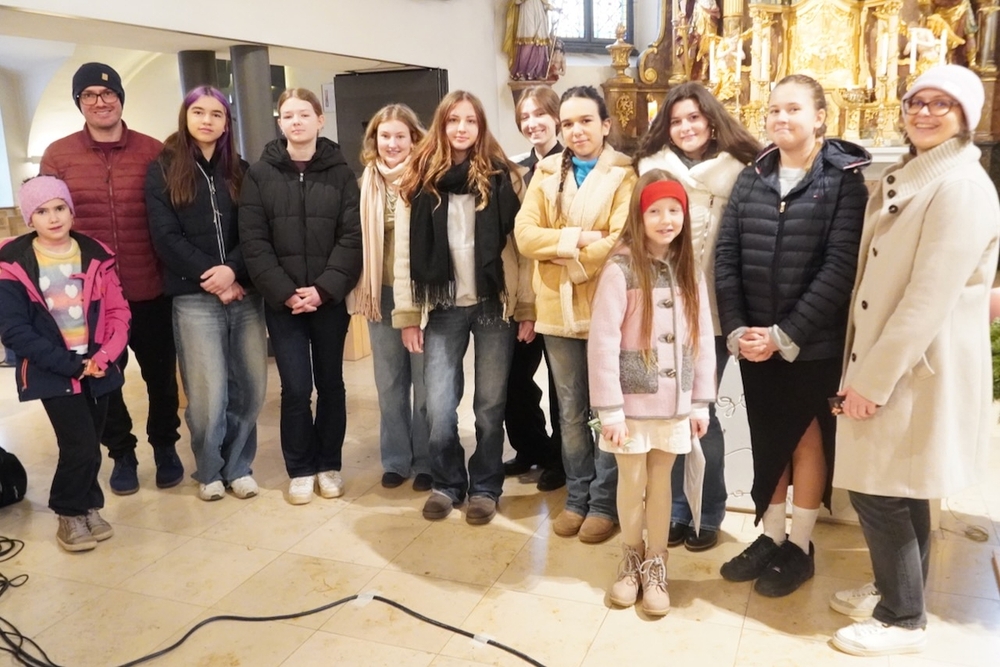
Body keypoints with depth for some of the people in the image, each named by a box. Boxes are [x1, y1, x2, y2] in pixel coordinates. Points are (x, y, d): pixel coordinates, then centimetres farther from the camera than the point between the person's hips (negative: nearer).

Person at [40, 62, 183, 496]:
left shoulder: (153, 152, -1)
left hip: (151, 290, 0)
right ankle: (121, 454, 32)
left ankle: (165, 447, 34)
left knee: (160, 374, 13)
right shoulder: (58, 155, 0)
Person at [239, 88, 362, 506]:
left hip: (330, 298, 1)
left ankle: (329, 465, 25)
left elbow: (353, 237, -4)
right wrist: (284, 292, -13)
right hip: (282, 301, 0)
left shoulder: (340, 172, 3)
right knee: (295, 388, 1)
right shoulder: (260, 175, 3)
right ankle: (300, 469, 18)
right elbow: (253, 242, -3)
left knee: (330, 383, 10)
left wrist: (325, 288, -14)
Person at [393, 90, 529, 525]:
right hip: (443, 309, 1)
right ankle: (447, 483, 23)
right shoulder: (419, 182, 4)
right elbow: (406, 254, 2)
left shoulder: (501, 177, 1)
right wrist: (407, 315, -1)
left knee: (490, 405, 7)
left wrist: (527, 308, -4)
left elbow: (520, 246, -1)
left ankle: (484, 487, 25)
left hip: (495, 306, -1)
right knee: (439, 409, -1)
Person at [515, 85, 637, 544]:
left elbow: (621, 241, -15)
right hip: (557, 309, 4)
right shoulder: (546, 172, 10)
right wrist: (576, 238, -14)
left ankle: (604, 502, 19)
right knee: (571, 411, 13)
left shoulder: (623, 174, -3)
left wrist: (570, 262, -10)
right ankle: (577, 497, 26)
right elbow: (525, 234, -2)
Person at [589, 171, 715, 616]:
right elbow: (602, 342, -15)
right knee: (632, 484, 12)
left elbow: (702, 338, 6)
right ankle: (631, 560, 33)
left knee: (661, 484, 15)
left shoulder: (689, 270, 3)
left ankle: (655, 566, 31)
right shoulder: (620, 268, -13)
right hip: (632, 402, -3)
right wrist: (609, 409, -15)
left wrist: (701, 400, 4)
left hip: (674, 403, 4)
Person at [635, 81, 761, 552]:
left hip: (712, 309, -2)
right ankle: (674, 511, 23)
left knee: (701, 413, 4)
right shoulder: (651, 166, 8)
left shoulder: (736, 170, 0)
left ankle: (709, 516, 21)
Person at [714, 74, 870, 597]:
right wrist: (735, 329, -9)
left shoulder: (844, 178, -6)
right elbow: (725, 255, 1)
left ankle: (799, 547, 24)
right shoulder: (752, 178, 7)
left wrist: (787, 334, -18)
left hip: (814, 345, -4)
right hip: (753, 344, 4)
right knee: (767, 441, 13)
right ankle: (770, 536, 28)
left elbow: (840, 265, -14)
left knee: (808, 440, 10)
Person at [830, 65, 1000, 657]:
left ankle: (903, 619, 16)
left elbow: (930, 298, -22)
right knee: (898, 492, 18)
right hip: (889, 361, 9)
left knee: (880, 493, -1)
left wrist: (873, 380, -20)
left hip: (919, 369, -9)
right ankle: (896, 592, 34)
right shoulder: (905, 177, 14)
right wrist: (866, 367, 9)